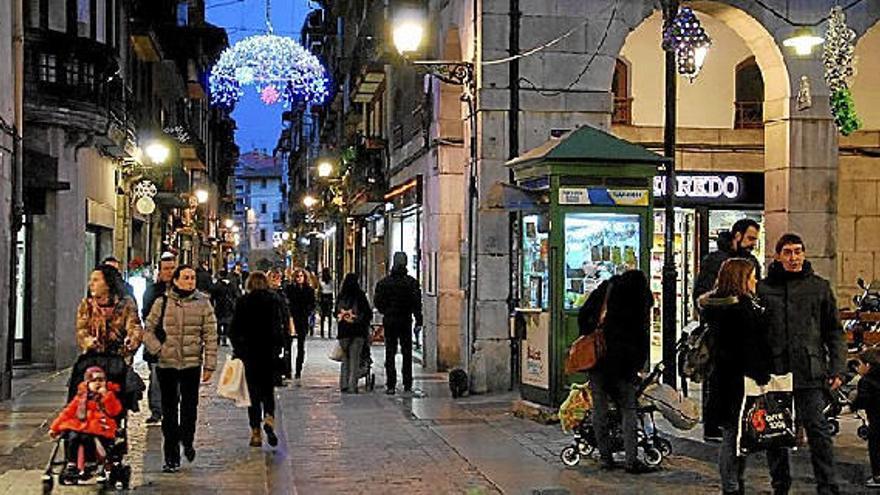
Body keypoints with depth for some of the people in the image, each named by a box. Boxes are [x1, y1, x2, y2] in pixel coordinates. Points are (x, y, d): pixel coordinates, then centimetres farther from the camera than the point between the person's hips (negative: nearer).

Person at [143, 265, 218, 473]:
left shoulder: (203, 303, 0)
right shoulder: (162, 303, 2)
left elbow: (210, 336, 0)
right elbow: (148, 329, 10)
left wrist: (210, 365, -3)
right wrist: (157, 349, -6)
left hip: (192, 364, -1)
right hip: (166, 364, 1)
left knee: (190, 406, 4)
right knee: (169, 411, 5)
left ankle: (187, 440, 32)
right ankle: (171, 456, 13)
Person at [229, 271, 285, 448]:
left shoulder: (243, 302, -2)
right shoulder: (275, 300, -2)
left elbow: (234, 329, -1)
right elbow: (283, 326, -6)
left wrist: (237, 348, 8)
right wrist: (279, 346, 2)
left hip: (249, 352, 0)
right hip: (270, 352, 1)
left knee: (253, 390, 7)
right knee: (268, 388, 15)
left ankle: (256, 432, 6)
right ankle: (269, 418, -11)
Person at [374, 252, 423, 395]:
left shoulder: (383, 283, -4)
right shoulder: (412, 282, -6)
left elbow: (378, 303, 0)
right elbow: (416, 303, -8)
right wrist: (418, 319, -1)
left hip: (389, 321, 0)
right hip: (406, 321, 0)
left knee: (390, 353, 5)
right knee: (407, 353, 9)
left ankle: (391, 385, 1)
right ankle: (407, 385, 10)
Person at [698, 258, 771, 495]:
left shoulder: (713, 307, 10)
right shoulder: (743, 308, -16)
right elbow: (751, 349, -17)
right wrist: (761, 377, -11)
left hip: (721, 379, 9)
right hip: (740, 380, -9)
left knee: (730, 435, 15)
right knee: (735, 436, -2)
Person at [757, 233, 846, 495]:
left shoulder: (819, 287, 9)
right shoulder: (763, 288, 8)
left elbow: (834, 331, 10)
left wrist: (836, 368, 2)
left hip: (810, 374, -1)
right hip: (773, 372, 1)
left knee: (818, 431, -4)